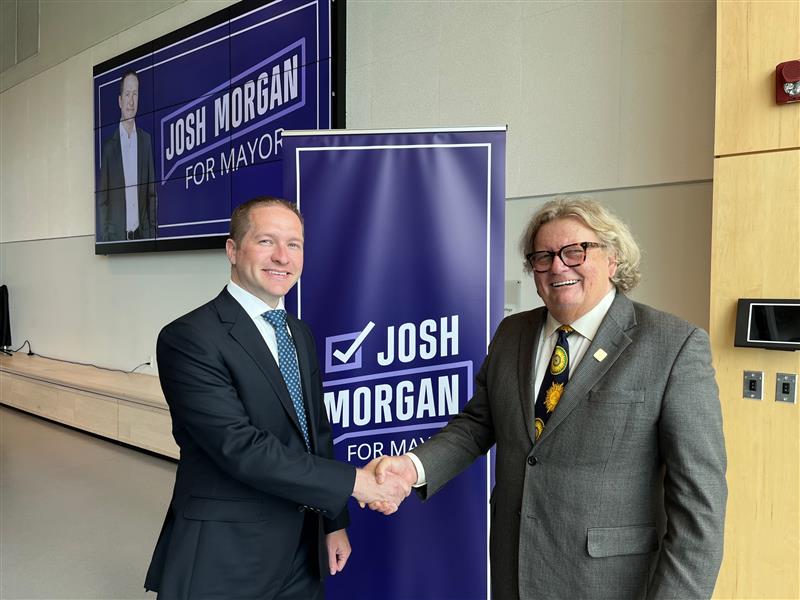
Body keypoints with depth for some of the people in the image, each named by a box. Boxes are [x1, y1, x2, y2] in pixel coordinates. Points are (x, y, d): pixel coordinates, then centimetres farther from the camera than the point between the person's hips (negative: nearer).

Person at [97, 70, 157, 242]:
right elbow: (101, 200, 2)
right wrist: (102, 238, -3)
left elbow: (151, 193, 8)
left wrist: (152, 231, 4)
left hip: (142, 234, 2)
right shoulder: (109, 145, -1)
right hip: (116, 234, -2)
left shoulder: (146, 140, 6)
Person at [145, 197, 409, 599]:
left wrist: (335, 521, 11)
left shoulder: (300, 334, 7)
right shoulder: (189, 339, -17)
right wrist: (353, 481, -22)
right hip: (224, 562, -6)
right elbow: (241, 447, -25)